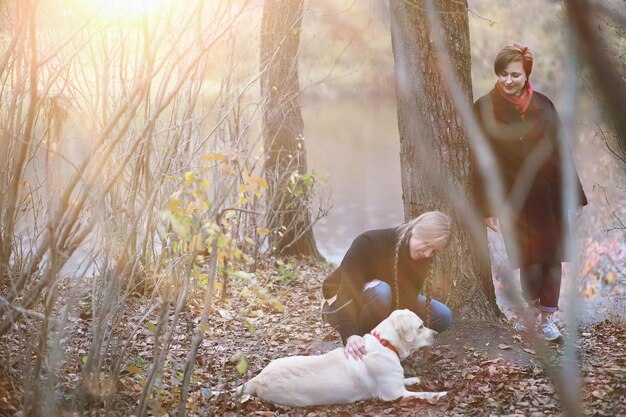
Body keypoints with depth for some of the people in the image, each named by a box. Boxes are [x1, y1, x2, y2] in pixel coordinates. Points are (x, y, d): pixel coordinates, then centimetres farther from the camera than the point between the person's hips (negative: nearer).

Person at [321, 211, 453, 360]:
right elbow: (347, 291, -40)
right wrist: (351, 335, -53)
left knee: (442, 316, -11)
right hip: (341, 305, -6)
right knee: (380, 291, -39)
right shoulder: (369, 242, -32)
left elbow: (408, 299, -21)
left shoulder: (422, 258, -14)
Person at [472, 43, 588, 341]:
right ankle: (531, 307, 16)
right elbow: (481, 161, -1)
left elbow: (561, 150, 7)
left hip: (548, 194, 2)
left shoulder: (542, 105, 3)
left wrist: (574, 193, 6)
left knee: (552, 257, 0)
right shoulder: (485, 108, -2)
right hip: (513, 198, -2)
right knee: (531, 261, -7)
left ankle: (546, 317, 12)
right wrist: (487, 207, -4)